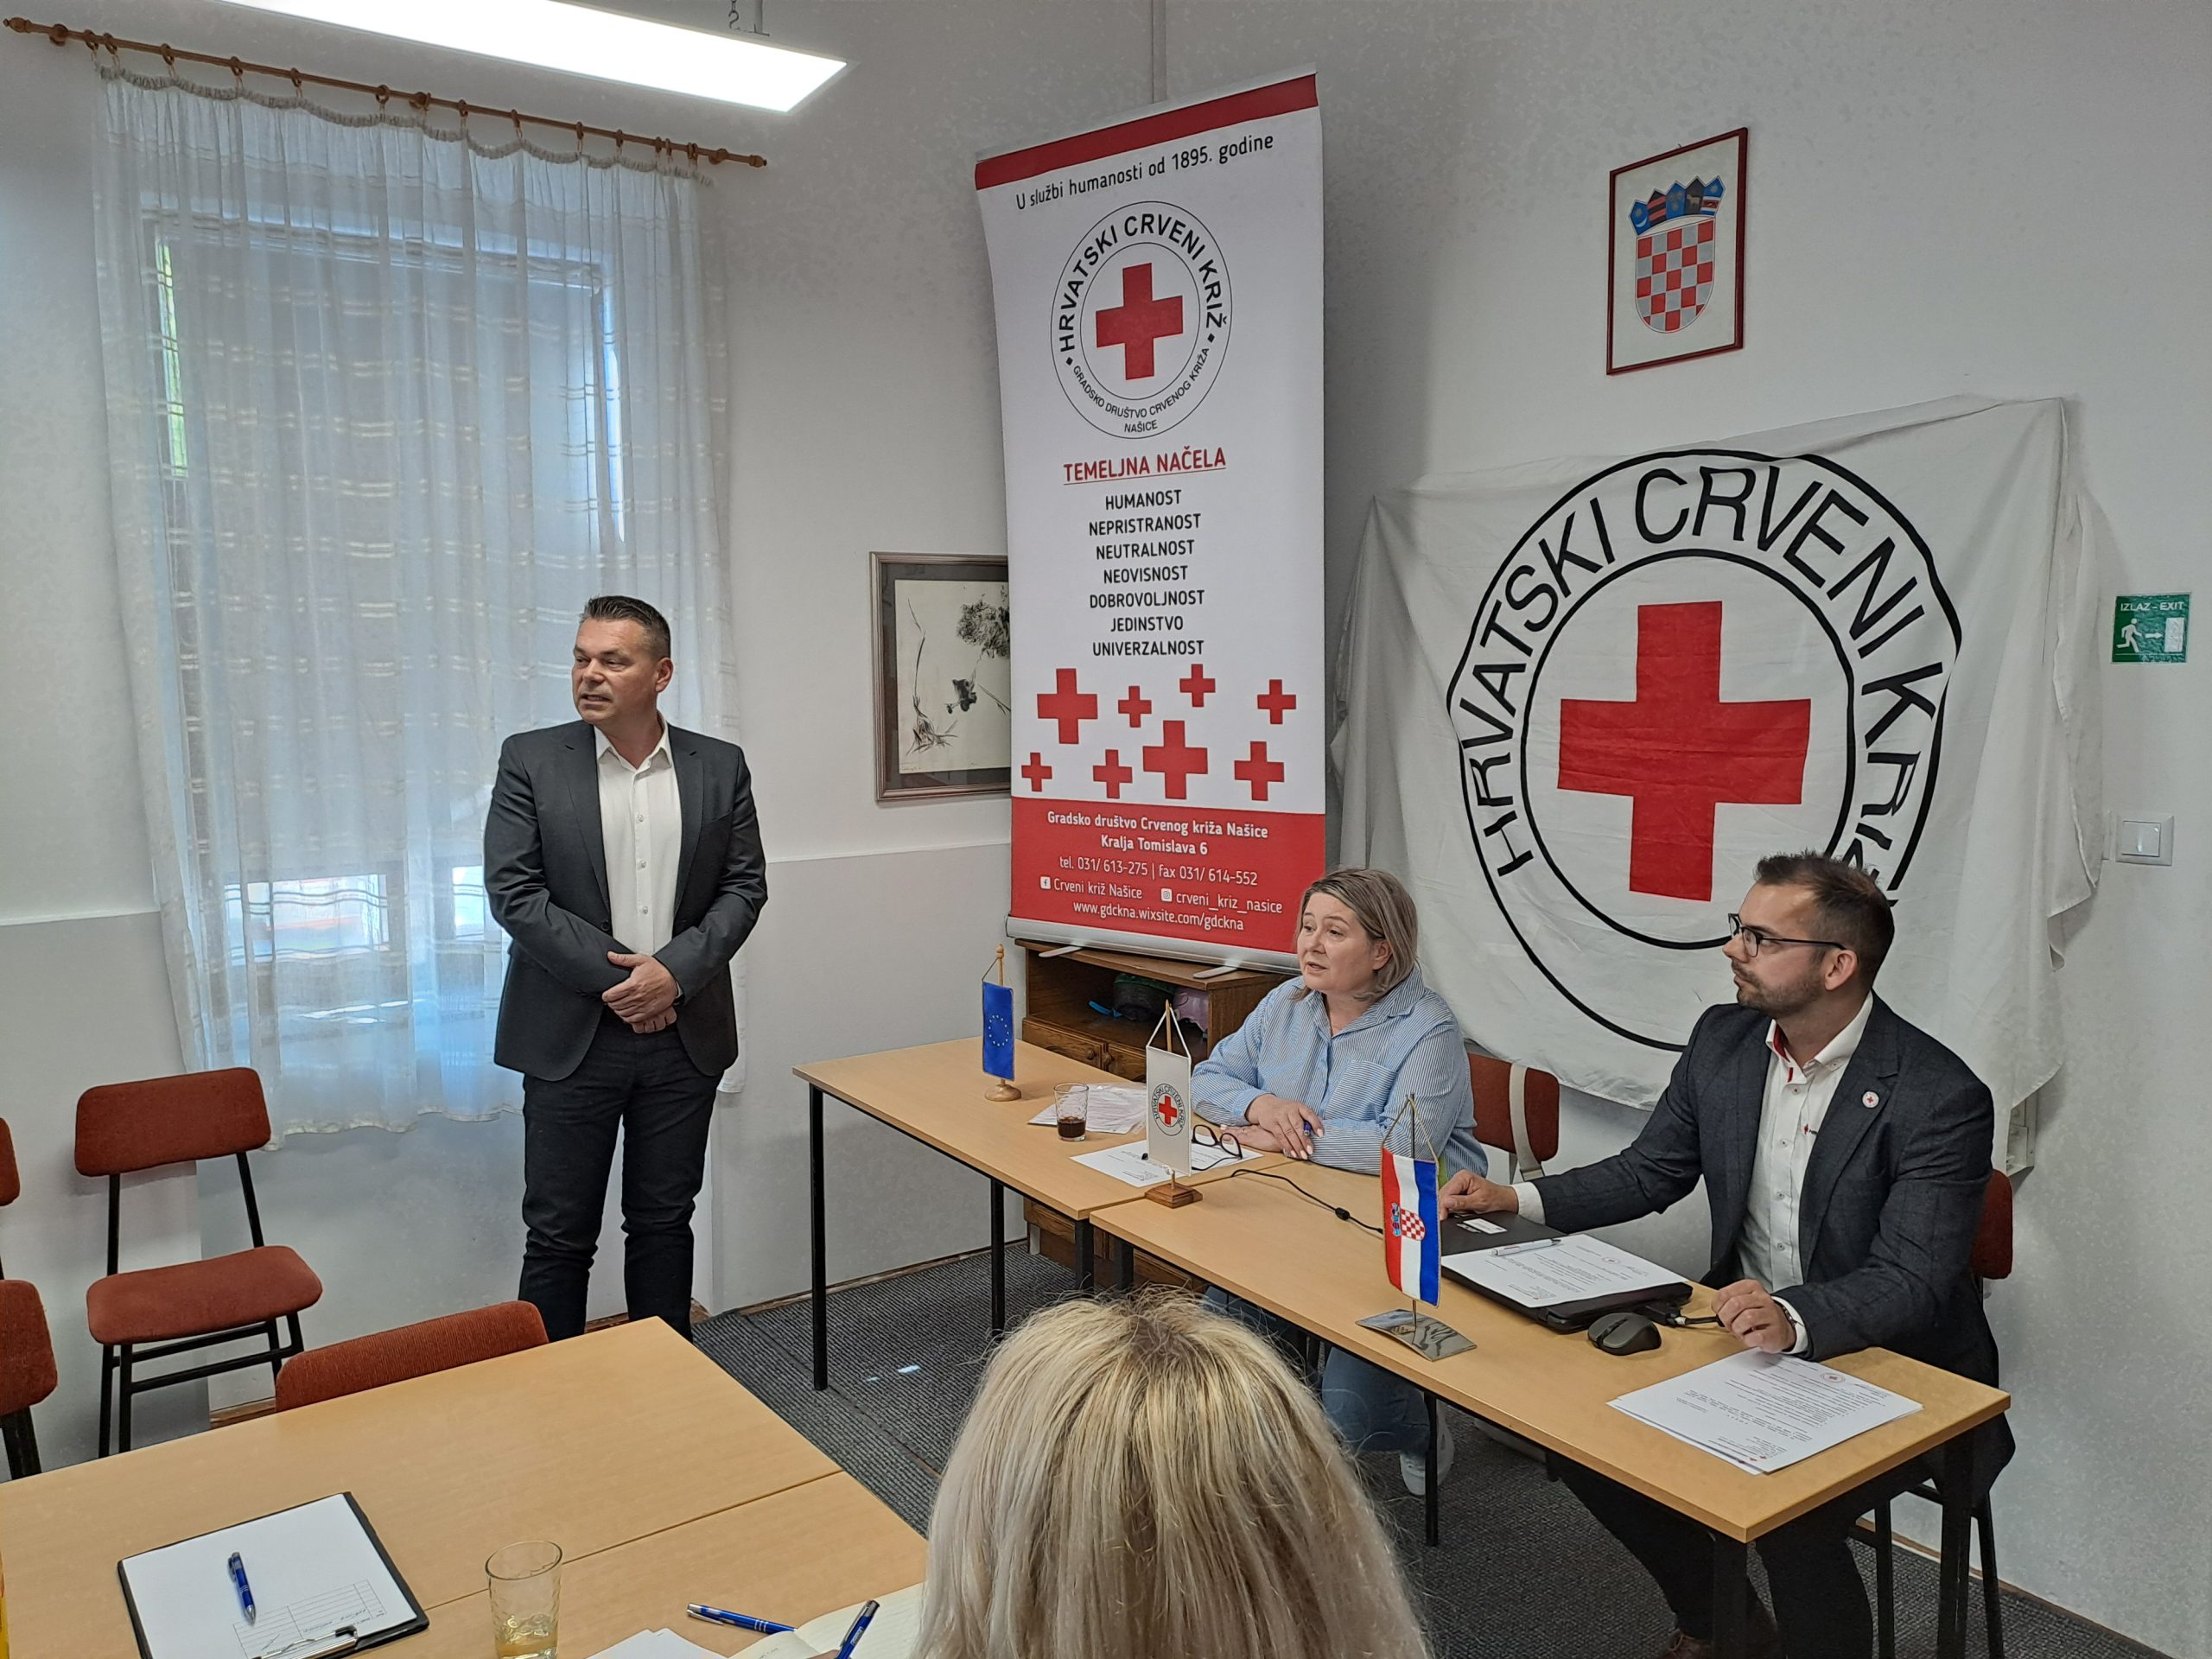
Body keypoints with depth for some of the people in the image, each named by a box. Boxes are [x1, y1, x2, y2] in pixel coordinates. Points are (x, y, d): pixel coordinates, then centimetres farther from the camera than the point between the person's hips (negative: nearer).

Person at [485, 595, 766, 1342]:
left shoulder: (720, 767, 3)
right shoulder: (531, 760, -2)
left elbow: (744, 886, 1)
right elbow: (513, 891, -8)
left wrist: (675, 971, -13)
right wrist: (613, 975, -14)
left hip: (684, 1034, 2)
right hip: (571, 1035, -2)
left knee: (664, 1223, 13)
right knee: (559, 1234, 5)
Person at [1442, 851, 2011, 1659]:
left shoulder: (1940, 1097, -20)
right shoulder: (1723, 1040, -2)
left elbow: (1912, 1281, -25)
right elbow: (1650, 1170, 8)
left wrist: (1797, 1318, -44)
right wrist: (1517, 1199, -5)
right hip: (1742, 1329, 6)